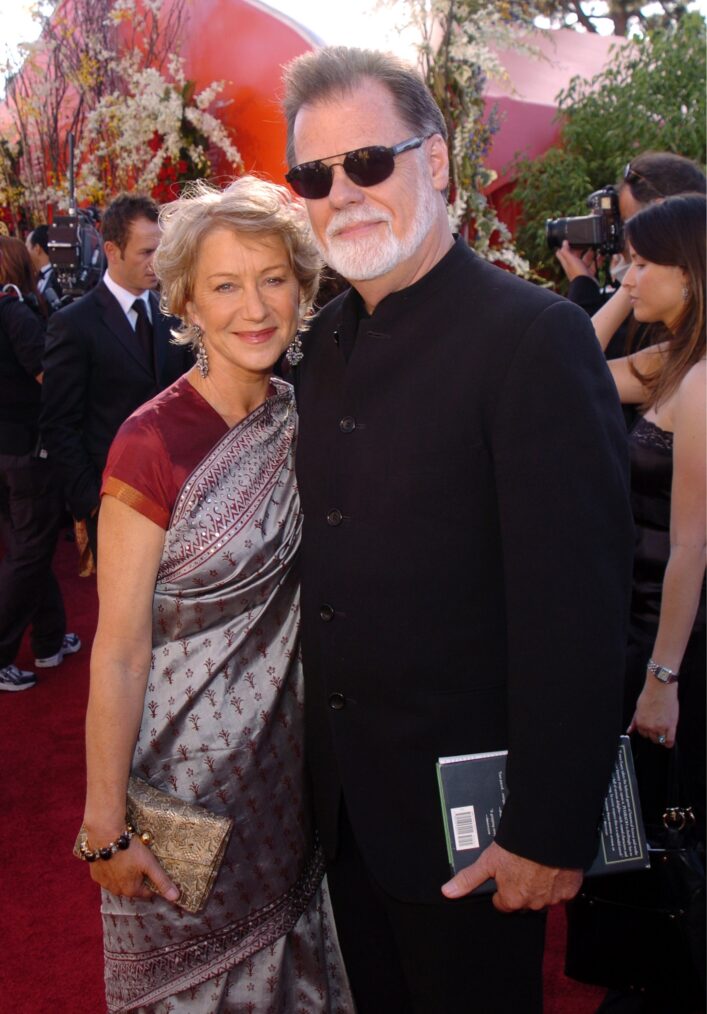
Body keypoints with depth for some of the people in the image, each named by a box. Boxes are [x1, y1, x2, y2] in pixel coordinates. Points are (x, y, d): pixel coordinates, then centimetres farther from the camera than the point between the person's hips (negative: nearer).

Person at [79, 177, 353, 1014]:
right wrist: (105, 825, -16)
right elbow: (120, 649, -18)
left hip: (284, 750, 5)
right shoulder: (155, 441, -20)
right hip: (184, 760, -5)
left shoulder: (299, 419, -2)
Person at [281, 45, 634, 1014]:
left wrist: (549, 832, -19)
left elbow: (575, 601, -21)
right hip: (344, 790, 6)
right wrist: (321, 753, 8)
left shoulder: (534, 335, -18)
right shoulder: (325, 341, 5)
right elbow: (333, 555, 9)